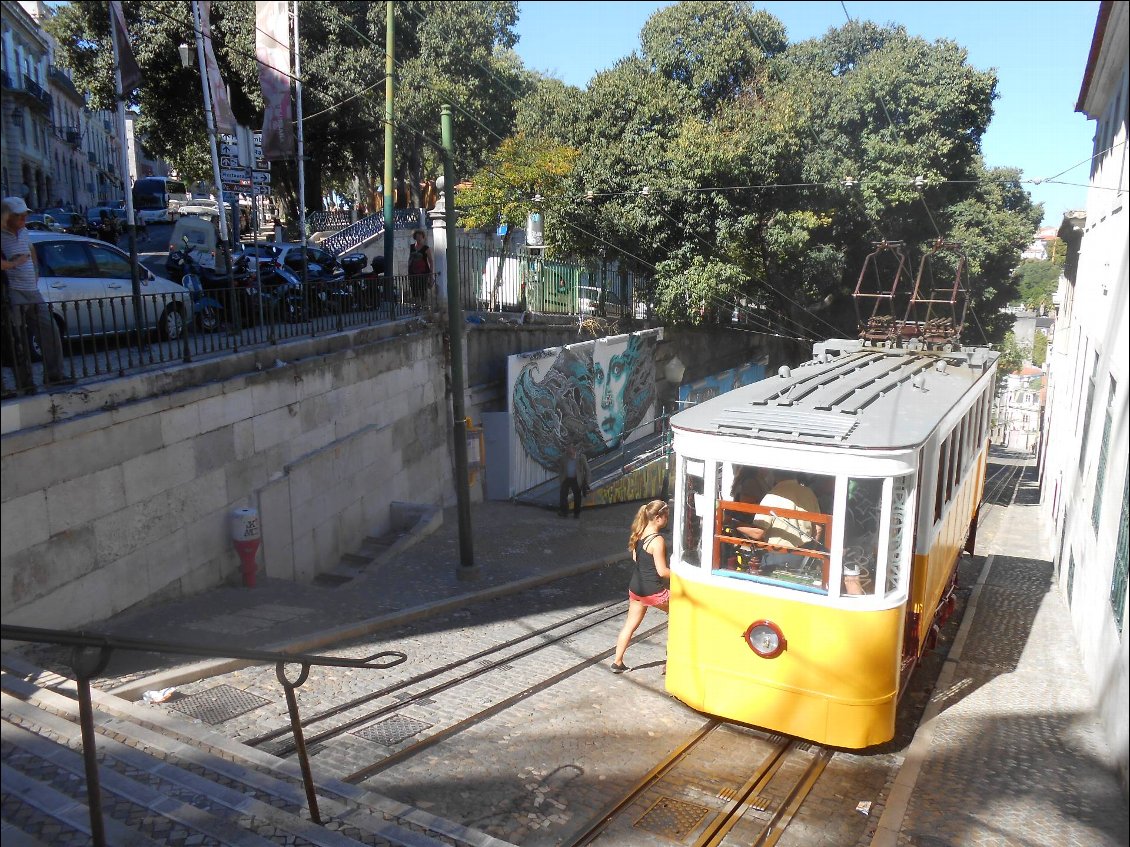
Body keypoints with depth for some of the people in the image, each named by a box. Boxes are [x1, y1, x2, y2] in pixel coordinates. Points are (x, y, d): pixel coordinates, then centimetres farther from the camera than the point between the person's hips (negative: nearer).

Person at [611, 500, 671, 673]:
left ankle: (617, 662, 19)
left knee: (631, 624, 16)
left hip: (636, 587, 8)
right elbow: (662, 571, -20)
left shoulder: (639, 534, 3)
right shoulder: (658, 540, -21)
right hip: (653, 591, -8)